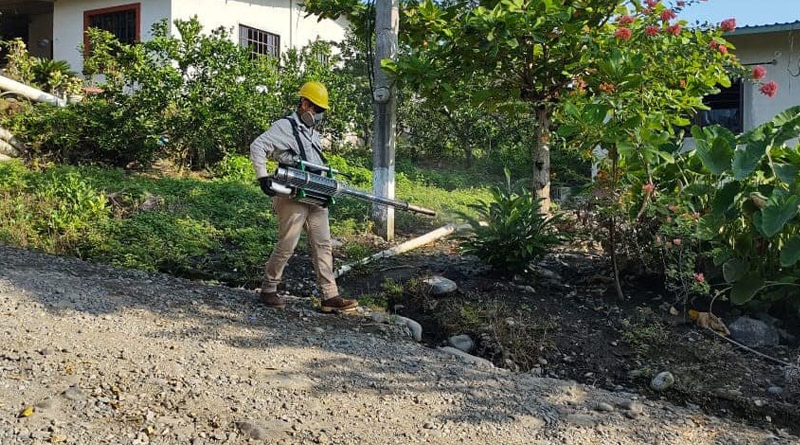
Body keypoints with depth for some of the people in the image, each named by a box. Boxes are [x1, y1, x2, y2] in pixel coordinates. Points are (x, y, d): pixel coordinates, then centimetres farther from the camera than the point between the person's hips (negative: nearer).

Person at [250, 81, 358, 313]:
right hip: (292, 198, -8)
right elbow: (257, 147, -14)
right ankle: (268, 289, 15)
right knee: (286, 245, -3)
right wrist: (263, 177, -21)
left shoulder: (313, 133, 21)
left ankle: (330, 296, 3)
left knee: (323, 246, 3)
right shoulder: (285, 126, -5)